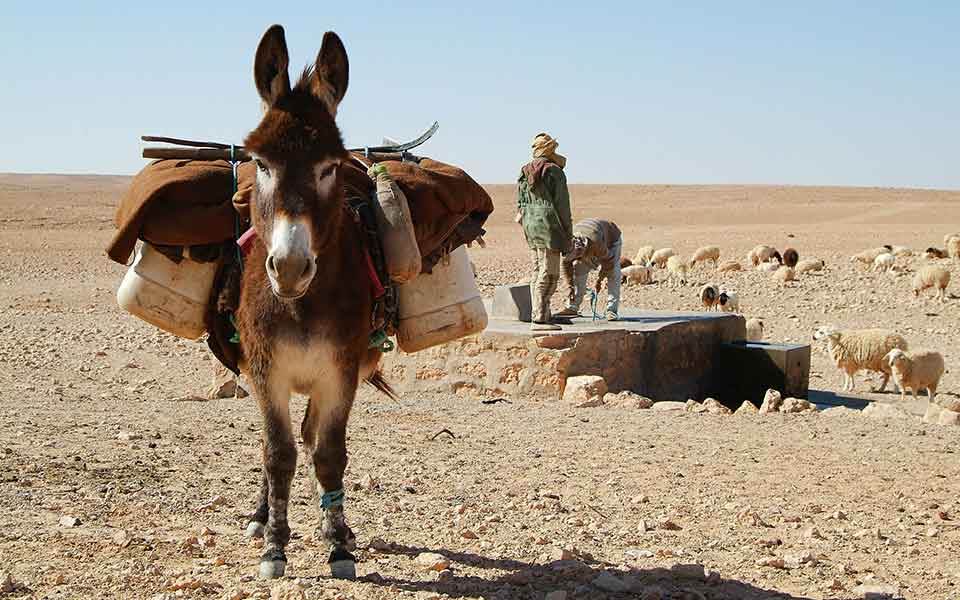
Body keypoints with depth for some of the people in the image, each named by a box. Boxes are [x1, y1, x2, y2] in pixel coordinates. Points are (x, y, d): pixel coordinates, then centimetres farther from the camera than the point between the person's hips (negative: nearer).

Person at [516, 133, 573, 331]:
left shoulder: (524, 173, 11)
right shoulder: (554, 171, -11)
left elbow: (520, 203, 14)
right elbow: (561, 204, -10)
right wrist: (568, 233, -5)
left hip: (530, 225, 8)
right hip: (548, 224, -8)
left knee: (538, 272, 13)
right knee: (549, 274, -7)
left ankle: (540, 315, 15)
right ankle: (539, 319, -11)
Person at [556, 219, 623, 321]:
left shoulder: (596, 243, -46)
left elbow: (608, 260, -31)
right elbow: (567, 264, -14)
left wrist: (599, 280, -22)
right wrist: (571, 286, -13)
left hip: (612, 239, -5)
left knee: (613, 273, -19)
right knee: (579, 269, -7)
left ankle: (612, 311, -20)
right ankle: (573, 307, -4)